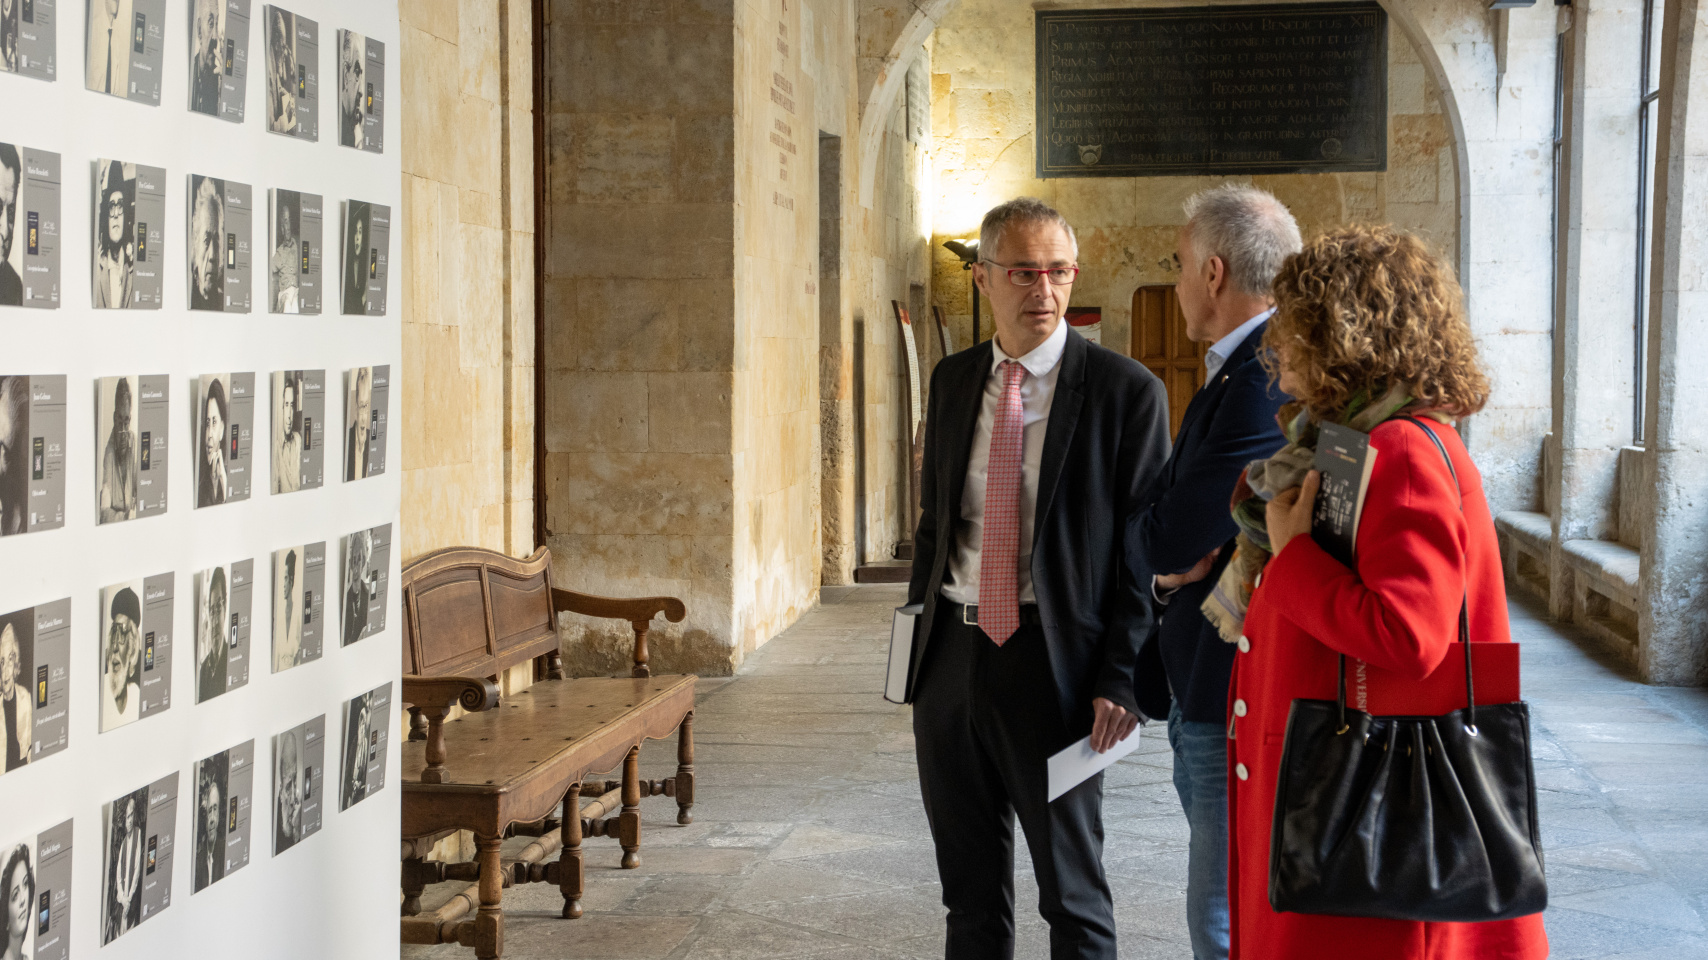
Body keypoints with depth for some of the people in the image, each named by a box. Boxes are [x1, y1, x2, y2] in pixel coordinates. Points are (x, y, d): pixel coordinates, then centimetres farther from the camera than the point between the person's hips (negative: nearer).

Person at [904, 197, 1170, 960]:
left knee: (1072, 896, 6)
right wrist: (916, 653, 11)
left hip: (1051, 667, -5)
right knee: (970, 892, 16)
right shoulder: (953, 380, 8)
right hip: (950, 659, 5)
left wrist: (1120, 679, -14)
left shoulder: (1125, 391, -7)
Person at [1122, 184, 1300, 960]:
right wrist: (1167, 565, -6)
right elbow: (1161, 540, 15)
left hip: (1241, 696, -11)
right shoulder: (1238, 372, 14)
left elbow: (1168, 541, -24)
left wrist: (1157, 552, -3)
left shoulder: (1266, 380, -21)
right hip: (1206, 695, 11)